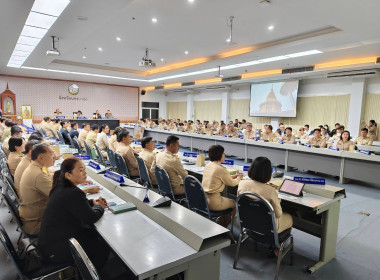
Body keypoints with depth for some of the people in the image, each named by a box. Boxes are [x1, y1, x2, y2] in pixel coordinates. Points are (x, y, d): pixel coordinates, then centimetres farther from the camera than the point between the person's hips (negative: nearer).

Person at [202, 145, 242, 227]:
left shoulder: (208, 165, 4)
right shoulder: (220, 169, -20)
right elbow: (232, 183, -6)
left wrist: (233, 176, 17)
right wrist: (239, 178, 13)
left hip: (203, 199, 8)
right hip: (213, 202, -8)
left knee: (227, 200, 30)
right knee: (235, 203, 15)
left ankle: (222, 224, 34)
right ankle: (224, 227, 26)